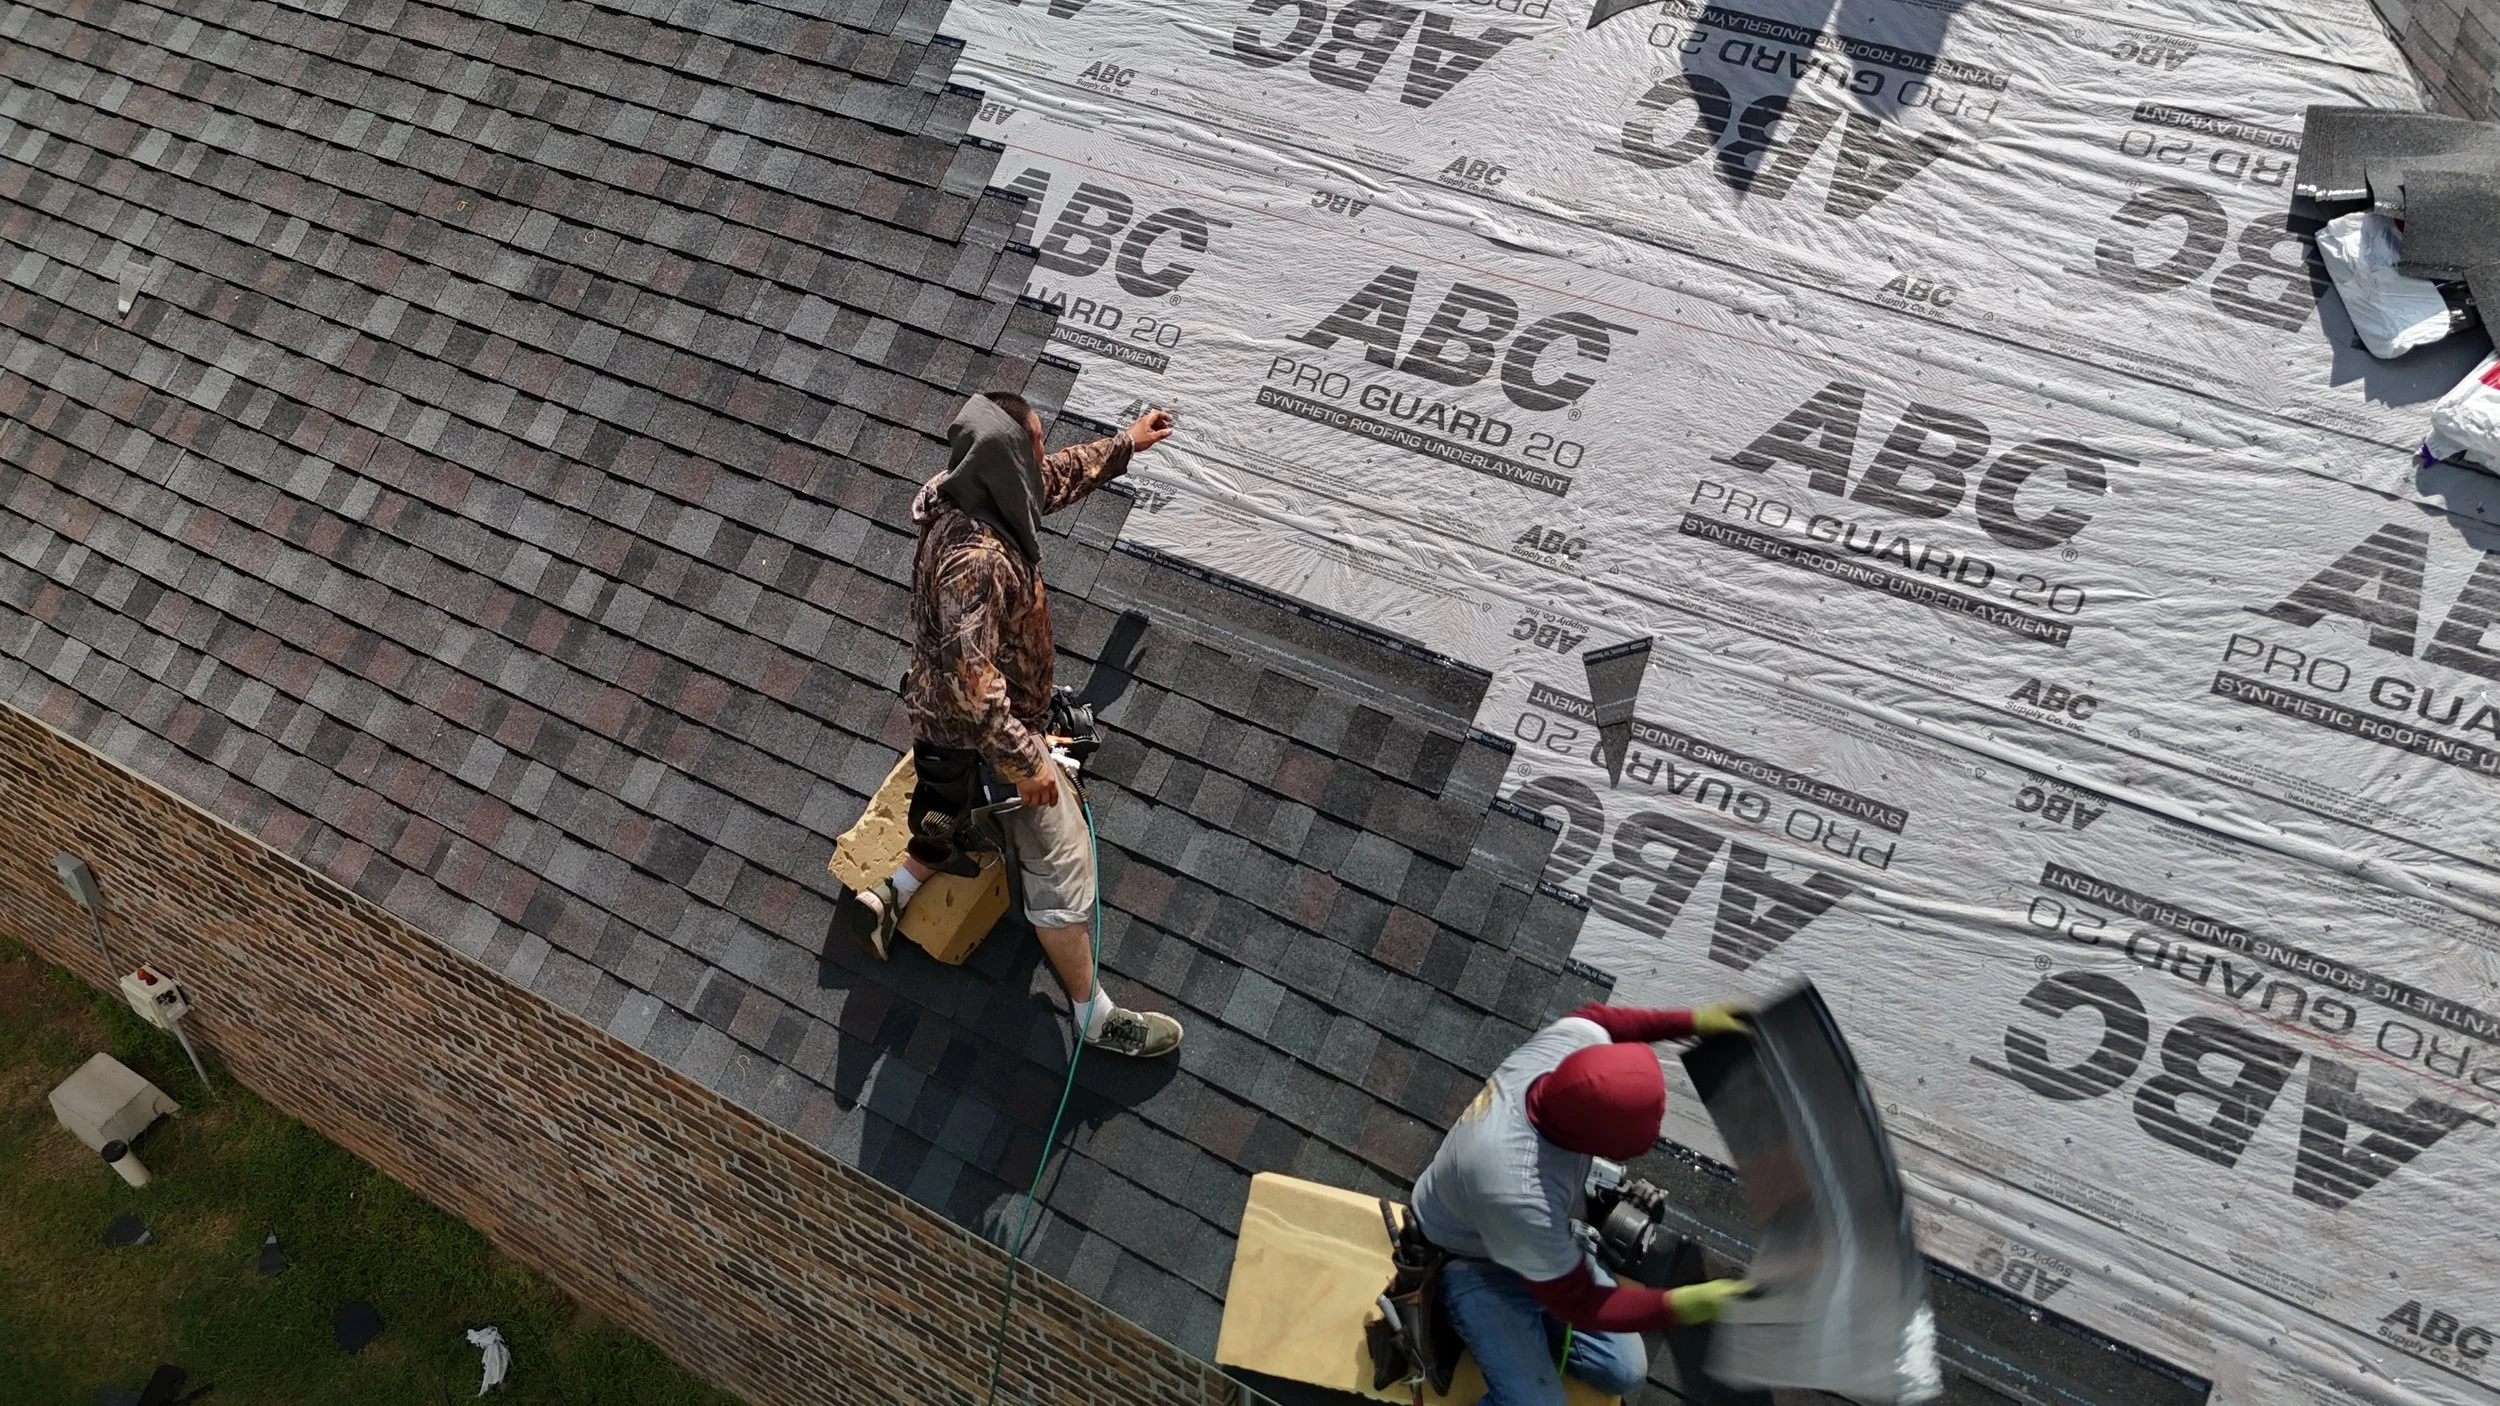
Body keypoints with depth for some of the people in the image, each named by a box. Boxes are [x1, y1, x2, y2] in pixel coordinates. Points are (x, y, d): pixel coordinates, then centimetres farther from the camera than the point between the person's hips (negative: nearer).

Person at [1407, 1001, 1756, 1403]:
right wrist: (1680, 1306, -35)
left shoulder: (1572, 1042, -29)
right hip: (1476, 1264, -7)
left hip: (1539, 1241, 7)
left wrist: (1692, 1021, -1)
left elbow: (1593, 1019, 1)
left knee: (1625, 1372, 6)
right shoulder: (1518, 1194, -46)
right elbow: (1578, 1301, -28)